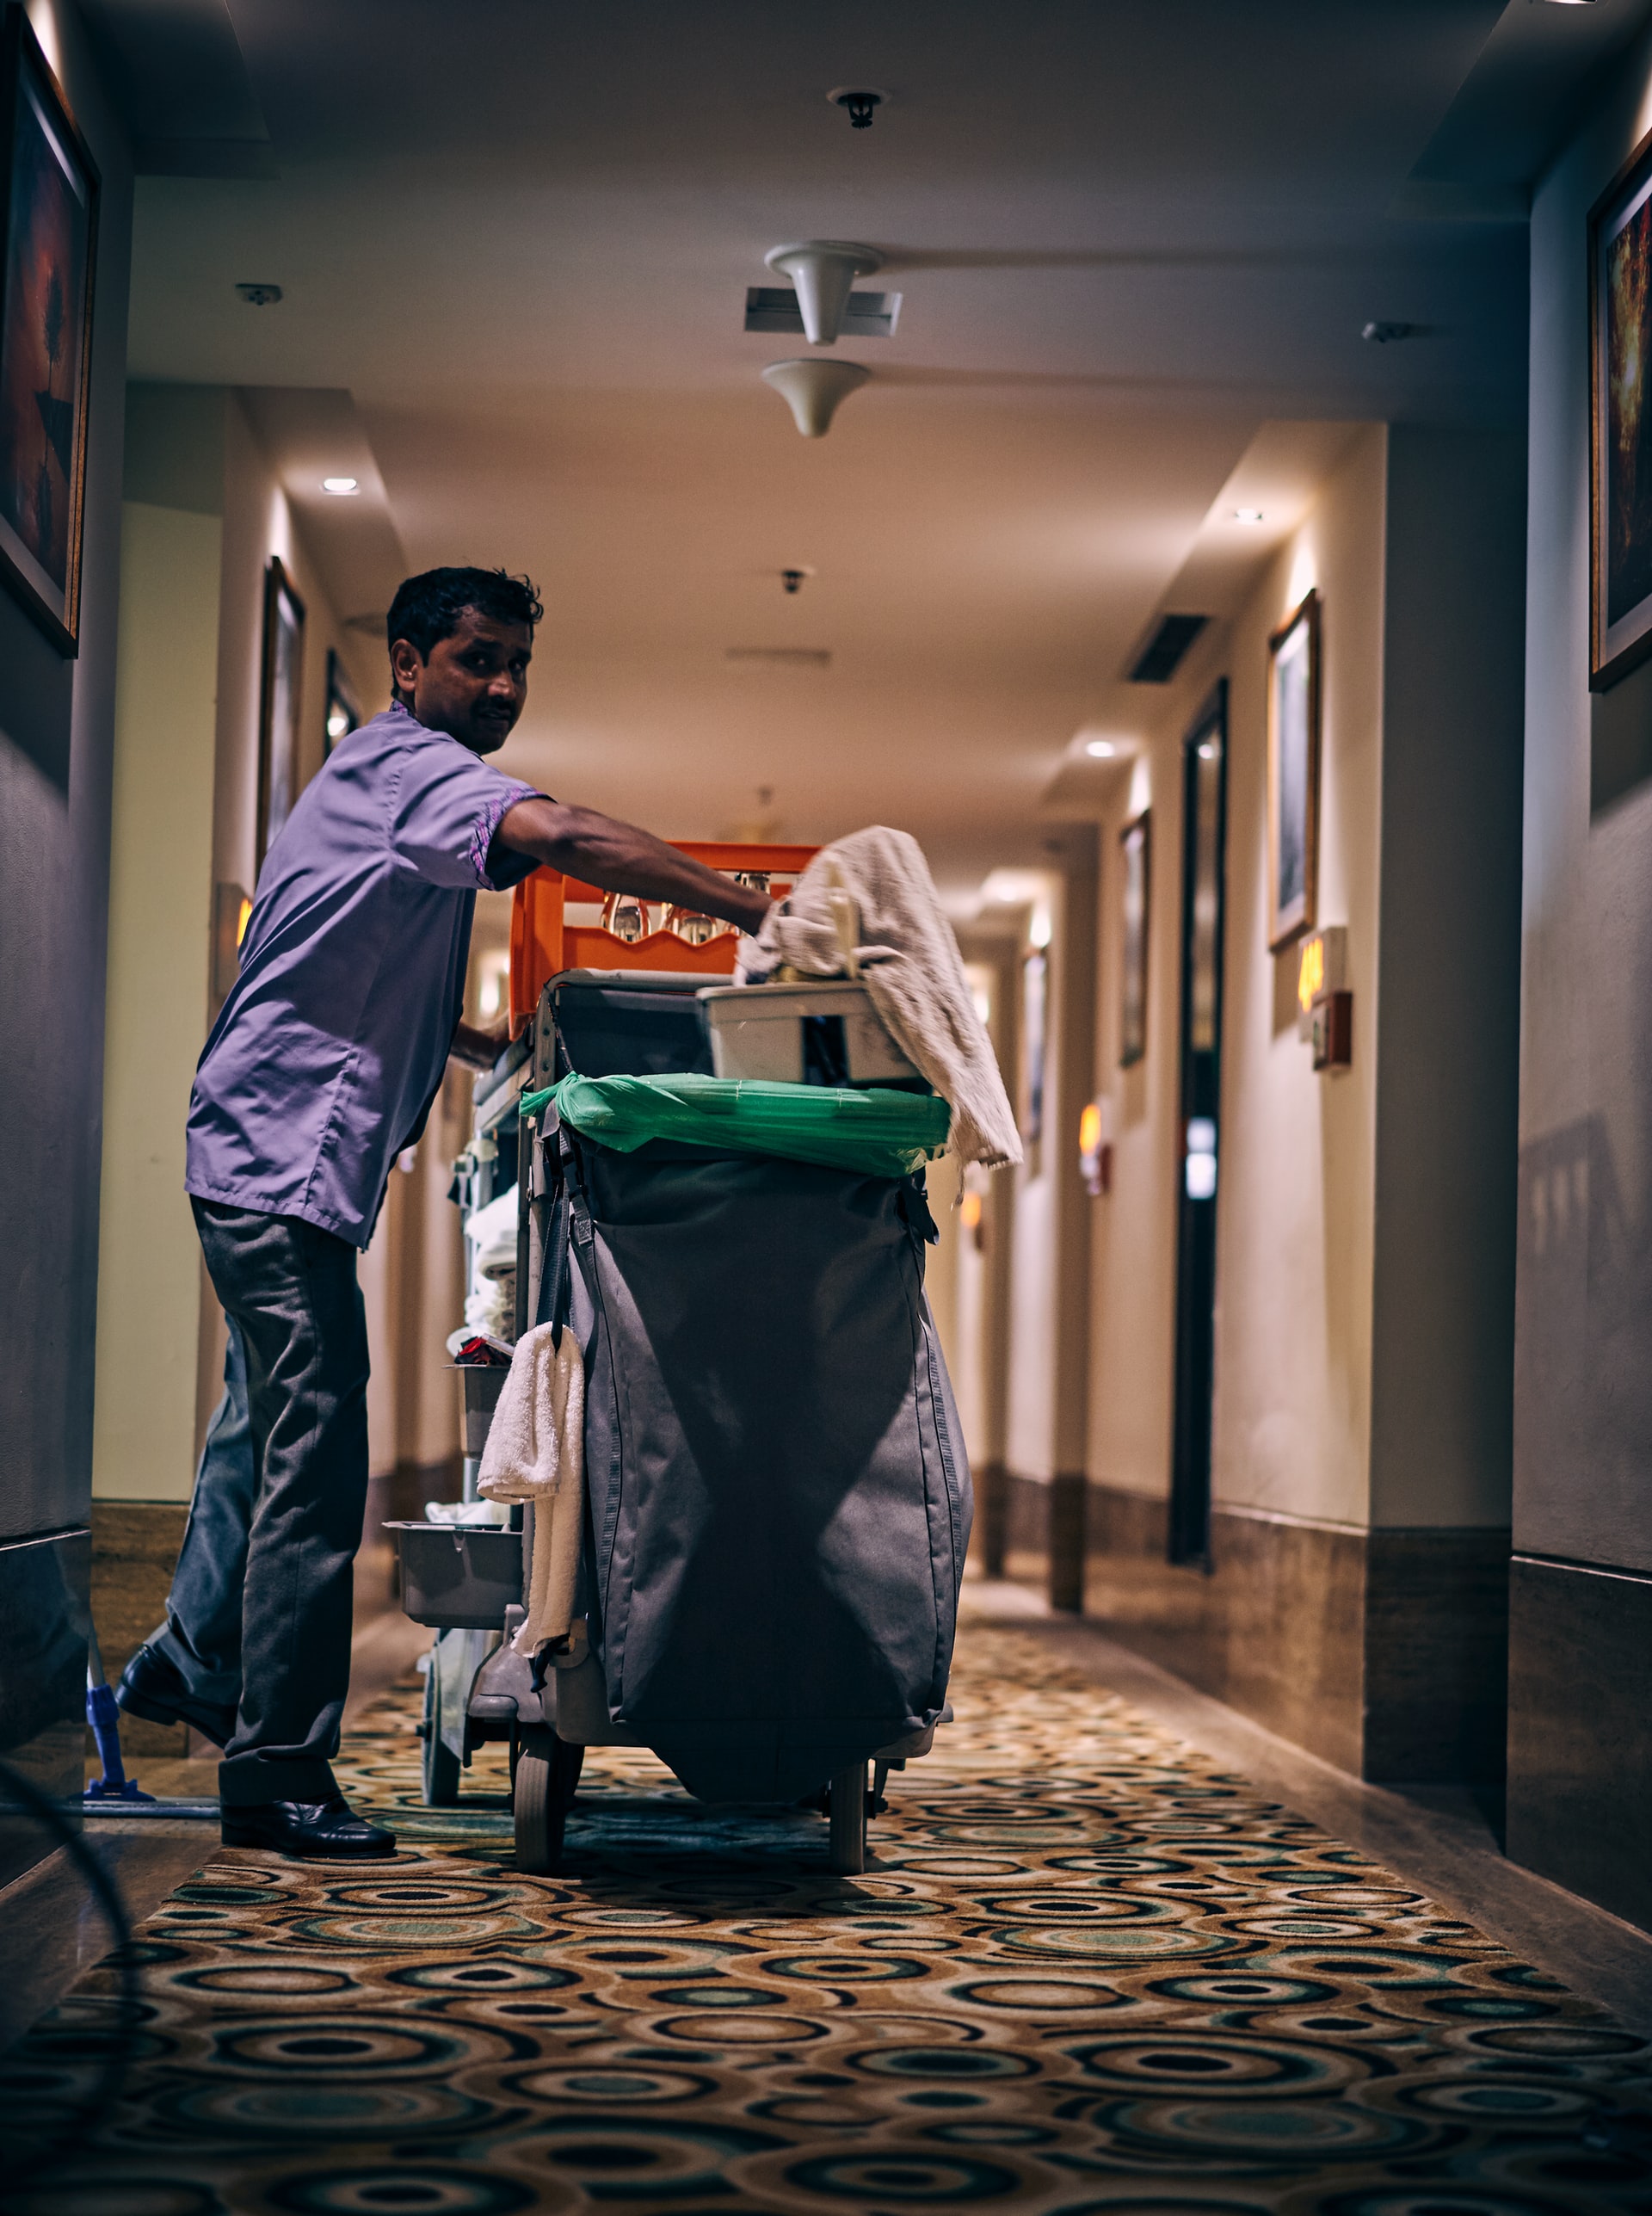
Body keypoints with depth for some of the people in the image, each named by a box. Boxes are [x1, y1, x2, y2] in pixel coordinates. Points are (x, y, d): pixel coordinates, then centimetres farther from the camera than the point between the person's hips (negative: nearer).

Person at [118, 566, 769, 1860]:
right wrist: (751, 913, -31)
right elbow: (560, 837, -31)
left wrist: (500, 1051, 19)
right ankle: (279, 1777, -8)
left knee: (280, 1426, 20)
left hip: (280, 1161, 11)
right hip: (286, 1157, -11)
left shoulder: (390, 779, 22)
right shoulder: (407, 768, -12)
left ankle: (190, 1662, 34)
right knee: (316, 1461, -11)